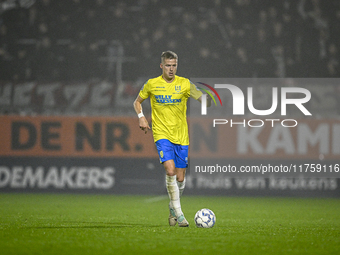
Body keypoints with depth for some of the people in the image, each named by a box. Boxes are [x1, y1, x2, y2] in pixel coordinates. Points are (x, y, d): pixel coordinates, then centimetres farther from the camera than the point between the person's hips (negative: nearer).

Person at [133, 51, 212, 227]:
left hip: (181, 136, 2)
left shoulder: (184, 84, 2)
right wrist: (141, 117, -1)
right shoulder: (152, 84, 2)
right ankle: (178, 213, -17)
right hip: (161, 134, -2)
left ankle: (172, 208, 30)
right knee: (170, 170, -22)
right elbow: (137, 102, 17)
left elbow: (206, 103, -3)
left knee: (180, 178, 3)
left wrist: (209, 94, -25)